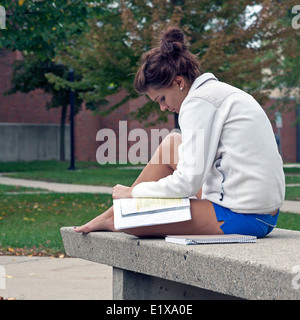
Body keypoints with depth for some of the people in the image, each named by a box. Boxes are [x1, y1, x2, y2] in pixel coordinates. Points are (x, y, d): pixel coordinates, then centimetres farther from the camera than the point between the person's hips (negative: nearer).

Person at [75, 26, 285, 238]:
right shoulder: (224, 92, 17)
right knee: (170, 144, 18)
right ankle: (116, 212, 23)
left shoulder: (199, 100, -11)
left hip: (242, 218, -10)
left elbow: (188, 183, -17)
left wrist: (134, 192, -2)